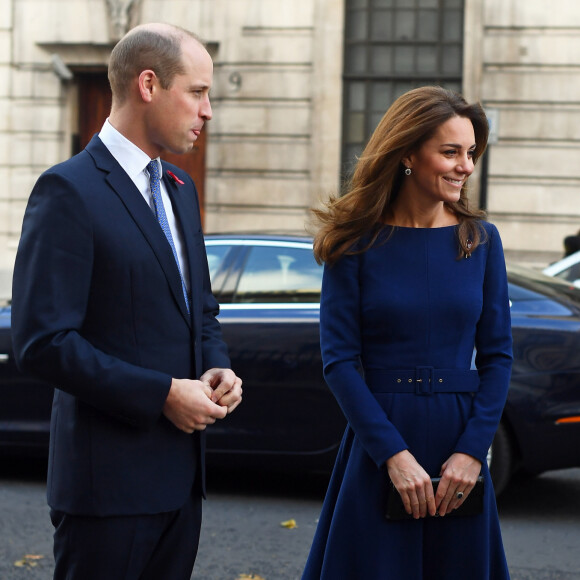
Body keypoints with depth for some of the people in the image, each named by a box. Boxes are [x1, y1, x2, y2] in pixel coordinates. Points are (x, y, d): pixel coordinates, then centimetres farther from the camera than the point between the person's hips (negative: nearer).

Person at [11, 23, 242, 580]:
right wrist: (162, 394, -19)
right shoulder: (68, 190, -13)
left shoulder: (179, 188, 14)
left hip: (181, 471, 8)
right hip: (109, 477, -8)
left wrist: (217, 368, 2)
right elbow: (42, 341, -19)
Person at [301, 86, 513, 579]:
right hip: (377, 442, -2)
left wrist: (472, 450, -8)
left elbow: (497, 354, 3)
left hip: (460, 441, 2)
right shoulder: (358, 242, -4)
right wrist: (393, 454, -14)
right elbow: (339, 358, -7)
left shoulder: (481, 240, 3)